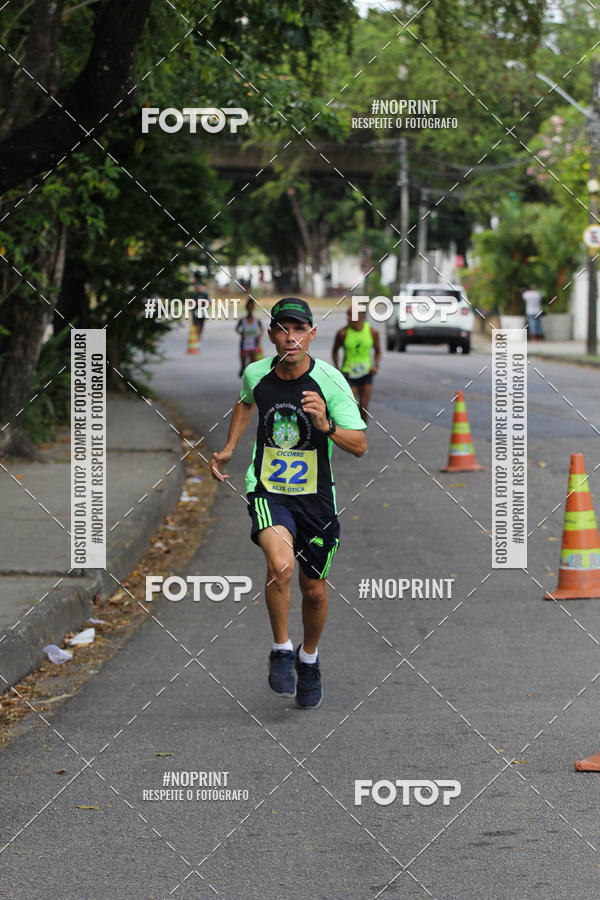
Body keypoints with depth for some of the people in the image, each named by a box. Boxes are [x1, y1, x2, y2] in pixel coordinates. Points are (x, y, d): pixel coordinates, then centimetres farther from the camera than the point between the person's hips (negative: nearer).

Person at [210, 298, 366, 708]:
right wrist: (229, 449, 17)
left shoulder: (330, 380, -13)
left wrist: (326, 426, -31)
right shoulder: (256, 374, -4)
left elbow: (359, 445, -13)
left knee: (314, 590, 11)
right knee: (281, 563, -28)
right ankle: (282, 650, -7)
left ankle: (309, 658, 41)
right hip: (267, 493, 0)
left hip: (316, 498, 0)